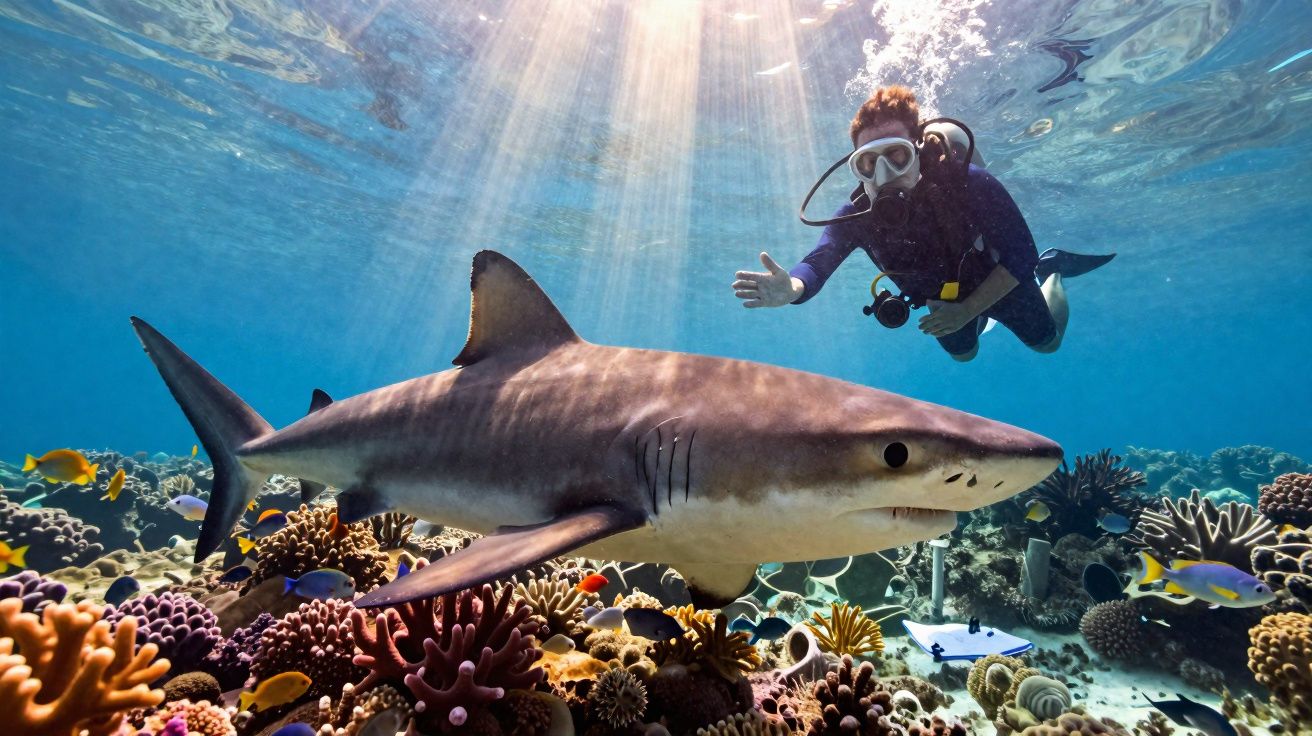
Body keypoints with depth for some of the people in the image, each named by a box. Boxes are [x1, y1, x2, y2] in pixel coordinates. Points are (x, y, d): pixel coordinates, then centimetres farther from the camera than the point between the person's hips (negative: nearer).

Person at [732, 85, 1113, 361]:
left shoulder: (968, 184, -39)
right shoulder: (856, 217, -33)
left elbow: (1020, 256, -30)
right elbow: (818, 264, -48)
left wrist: (967, 310, -36)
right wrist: (791, 288, -71)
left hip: (995, 282, -2)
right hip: (937, 296, 2)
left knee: (1046, 341, 24)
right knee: (963, 353, 30)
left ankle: (1051, 271, 49)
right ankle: (983, 319, 59)